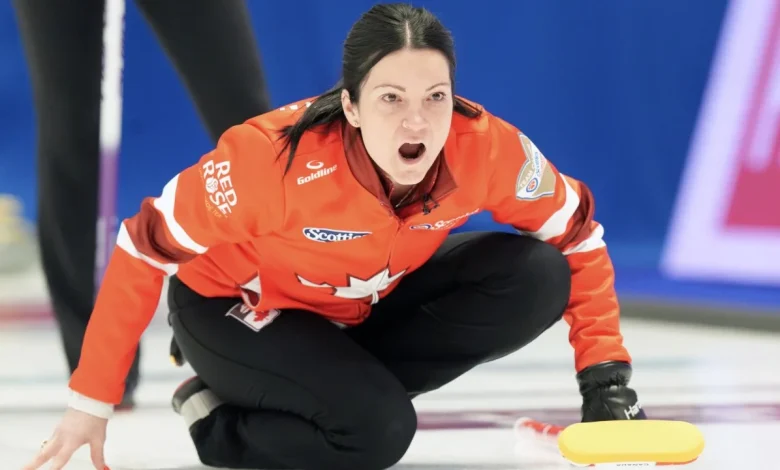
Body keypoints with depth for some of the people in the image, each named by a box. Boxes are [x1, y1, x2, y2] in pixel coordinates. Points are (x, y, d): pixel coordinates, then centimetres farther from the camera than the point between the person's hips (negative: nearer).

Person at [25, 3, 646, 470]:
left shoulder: (486, 148, -27)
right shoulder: (275, 154, -37)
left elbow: (577, 233, -9)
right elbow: (146, 249, -26)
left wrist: (606, 376, -17)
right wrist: (92, 402, -22)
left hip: (370, 303, 5)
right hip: (236, 308, -5)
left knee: (535, 278, -18)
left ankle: (346, 384, -4)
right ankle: (221, 419, -2)